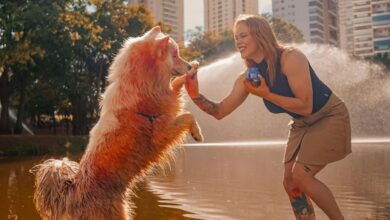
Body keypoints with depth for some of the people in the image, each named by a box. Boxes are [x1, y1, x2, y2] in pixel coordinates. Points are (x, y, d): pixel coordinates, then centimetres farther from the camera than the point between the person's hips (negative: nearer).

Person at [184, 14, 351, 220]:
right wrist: (195, 96, -23)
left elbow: (305, 106, -28)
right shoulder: (248, 78, -6)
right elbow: (220, 111, -7)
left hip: (330, 117, -7)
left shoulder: (290, 58, -26)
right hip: (301, 125, 7)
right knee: (290, 183, 2)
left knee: (300, 175, -17)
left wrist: (266, 95, -30)